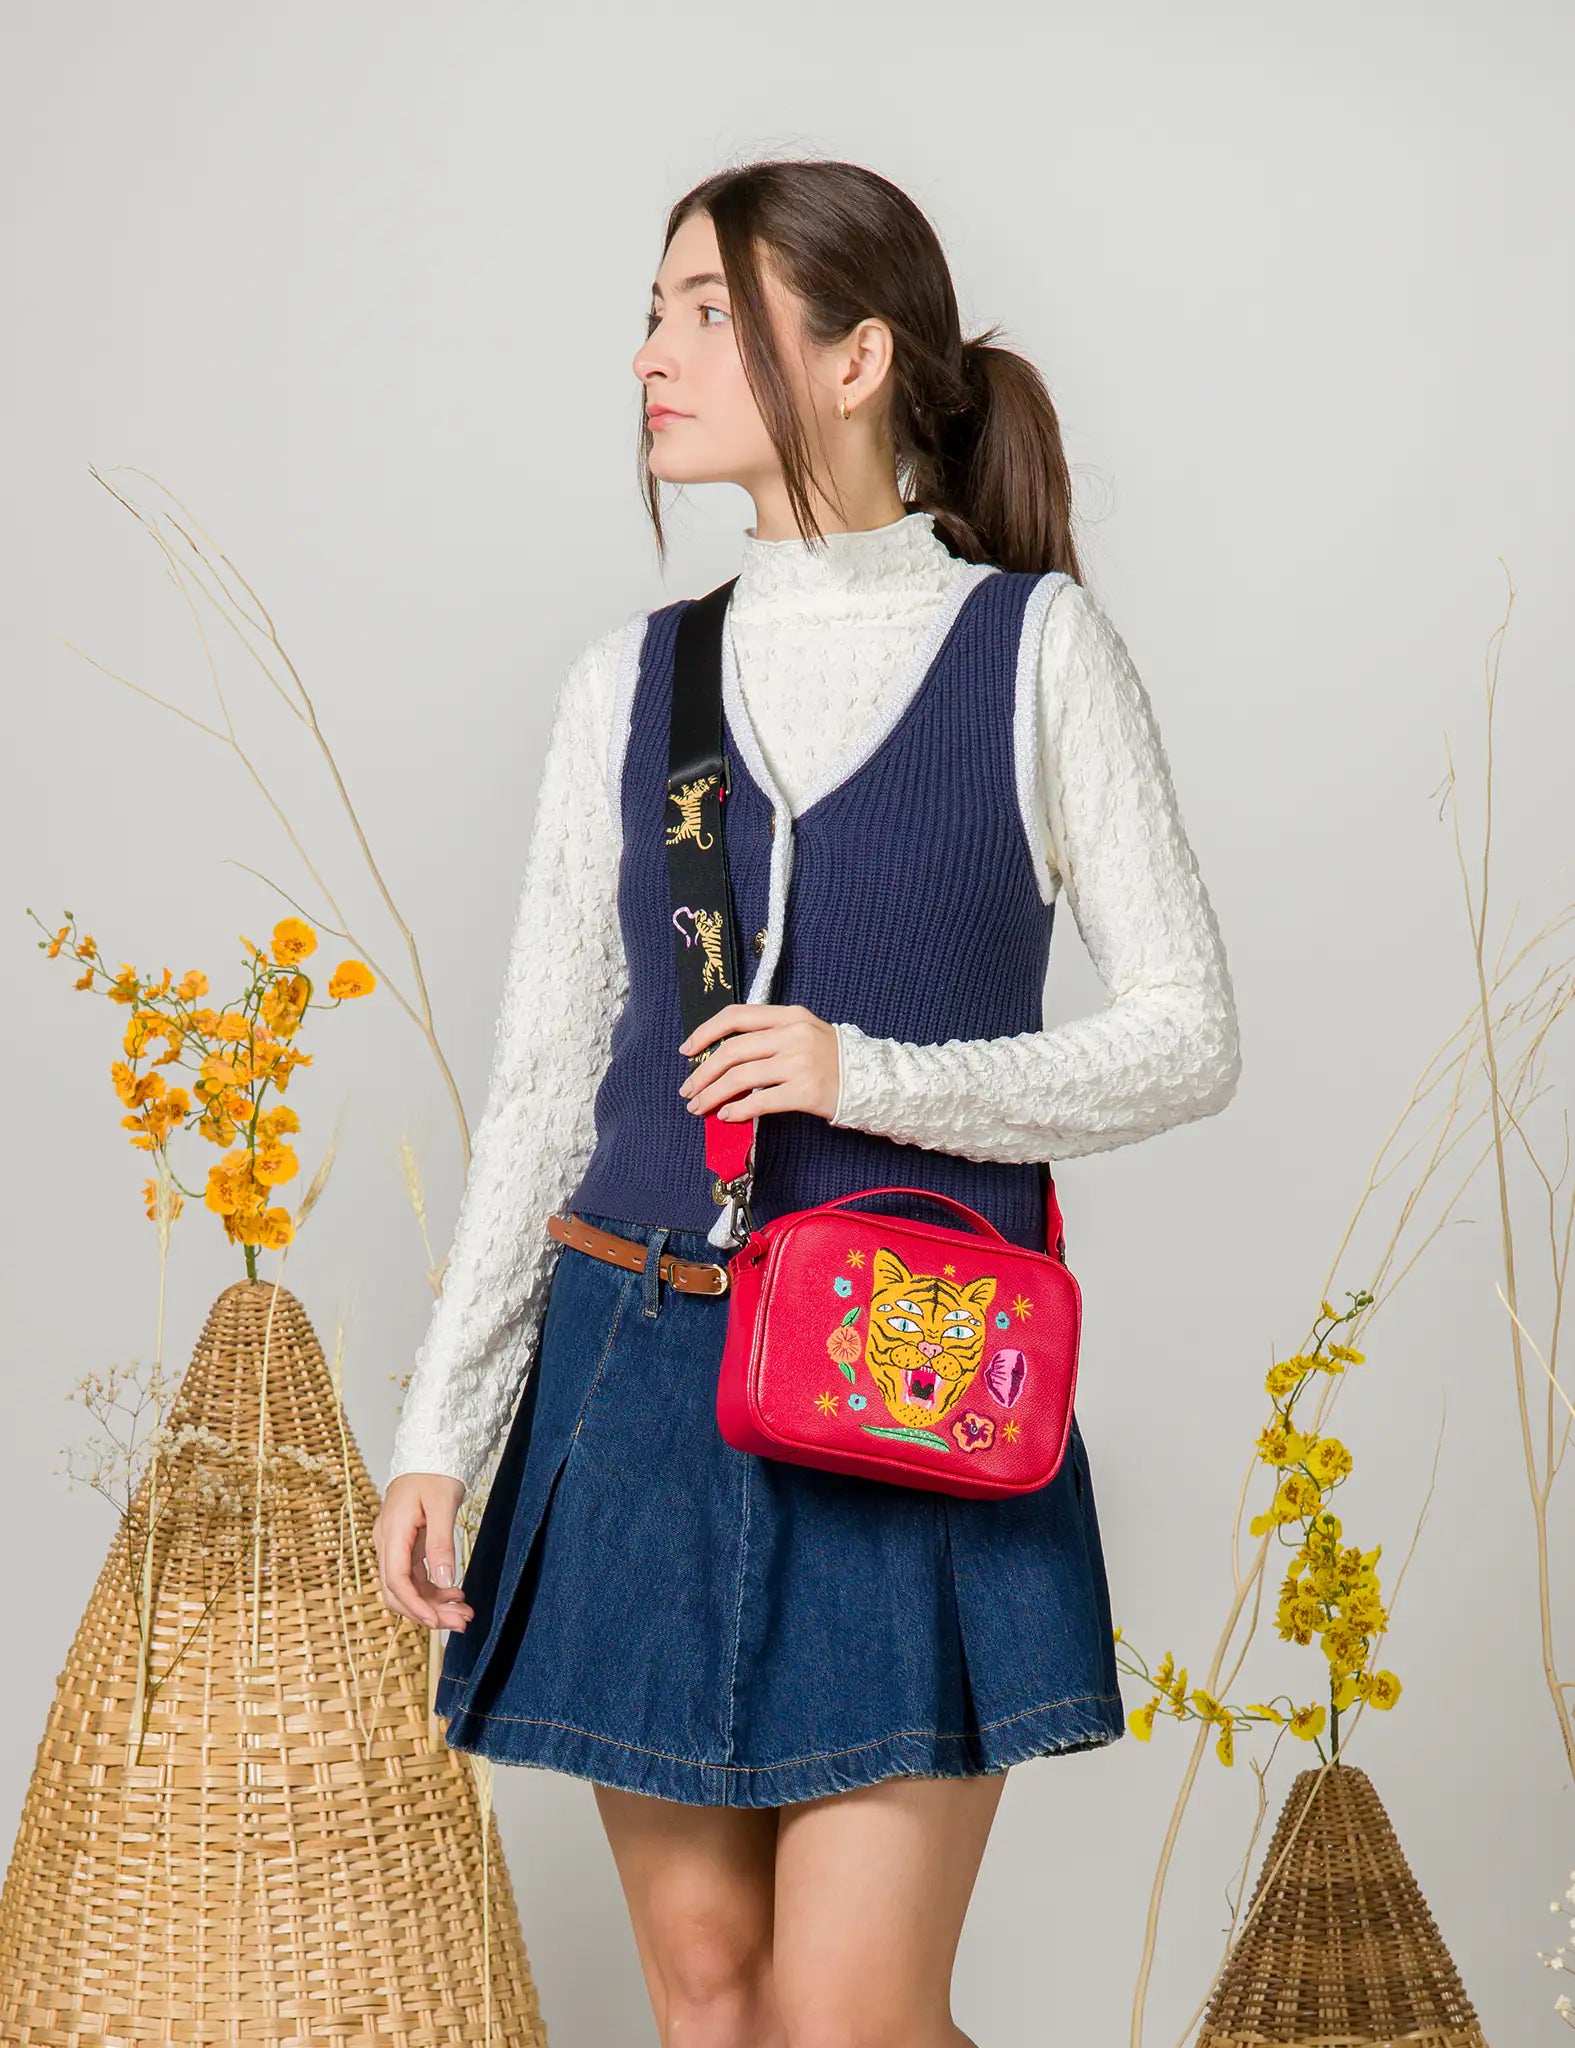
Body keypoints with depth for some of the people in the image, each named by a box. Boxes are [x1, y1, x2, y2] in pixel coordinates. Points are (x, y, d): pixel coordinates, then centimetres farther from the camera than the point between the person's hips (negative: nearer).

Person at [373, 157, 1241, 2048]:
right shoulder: (631, 683, 8)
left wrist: (879, 1076, -17)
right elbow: (543, 1079, 10)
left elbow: (1191, 1037, -2)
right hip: (638, 1378, 4)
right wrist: (440, 1431, 5)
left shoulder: (1034, 648, -1)